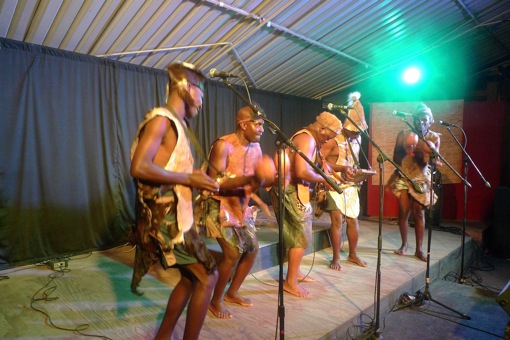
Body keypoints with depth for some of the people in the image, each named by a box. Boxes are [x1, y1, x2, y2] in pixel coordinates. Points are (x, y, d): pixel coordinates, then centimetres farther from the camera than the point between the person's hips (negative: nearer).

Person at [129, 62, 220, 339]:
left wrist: (194, 178, 8)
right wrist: (188, 178, -19)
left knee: (190, 278, 17)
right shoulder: (161, 119, -13)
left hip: (174, 215, 10)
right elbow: (139, 168, -24)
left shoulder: (175, 123, 16)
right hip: (165, 217, -10)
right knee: (207, 277, -3)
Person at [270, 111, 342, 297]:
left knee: (297, 234, 19)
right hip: (291, 191, -11)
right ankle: (290, 281, 6)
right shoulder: (307, 139, -16)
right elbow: (302, 172, -28)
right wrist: (324, 179, -13)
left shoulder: (309, 139, 17)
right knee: (301, 237, -3)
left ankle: (295, 272, 32)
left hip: (293, 191, 11)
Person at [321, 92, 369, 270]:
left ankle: (353, 254, 26)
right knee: (337, 220, -7)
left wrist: (357, 170, -1)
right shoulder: (333, 138, -15)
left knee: (353, 220, 10)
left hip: (351, 185, 7)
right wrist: (342, 168, -24)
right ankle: (336, 258, 7)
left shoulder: (357, 138, 9)